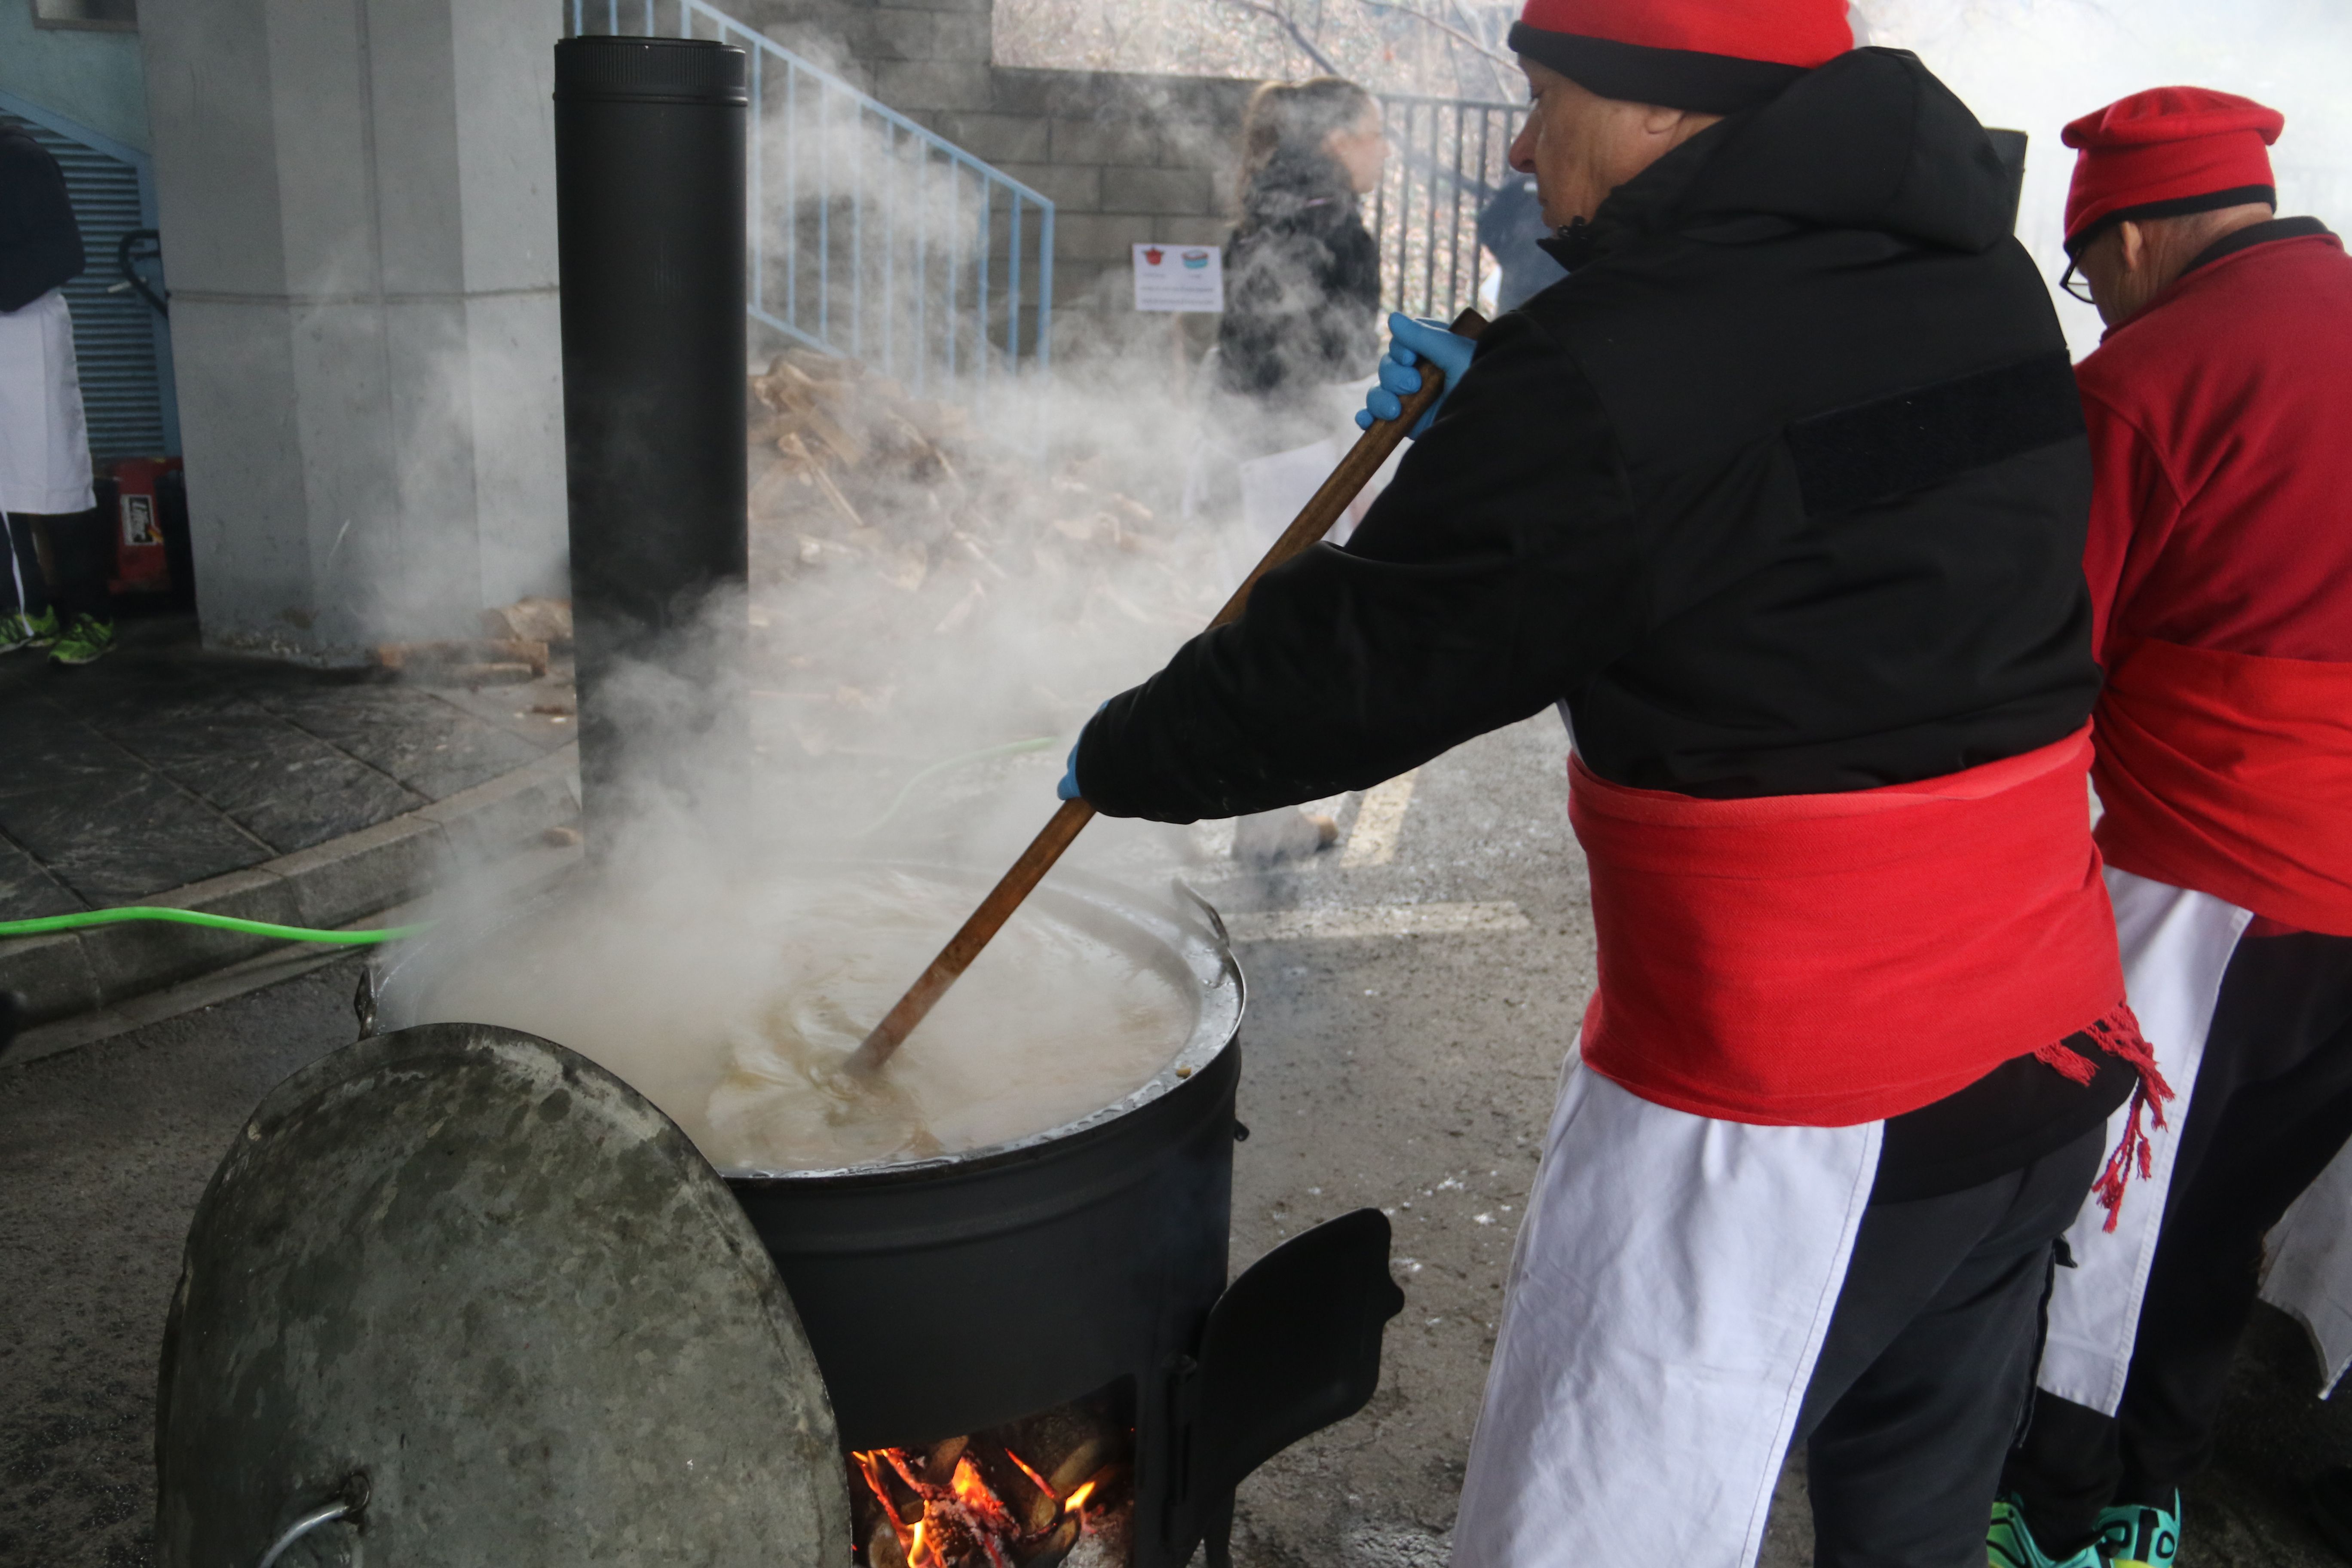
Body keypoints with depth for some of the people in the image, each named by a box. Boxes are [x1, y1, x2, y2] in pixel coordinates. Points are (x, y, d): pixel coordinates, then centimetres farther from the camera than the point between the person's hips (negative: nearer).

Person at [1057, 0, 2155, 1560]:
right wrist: (1494, 401, 17)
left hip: (1781, 1111, -8)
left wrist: (1120, 756, 3)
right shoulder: (1981, 278, 4)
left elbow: (1362, 661, -14)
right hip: (2053, 1042, 8)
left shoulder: (1617, 359, -21)